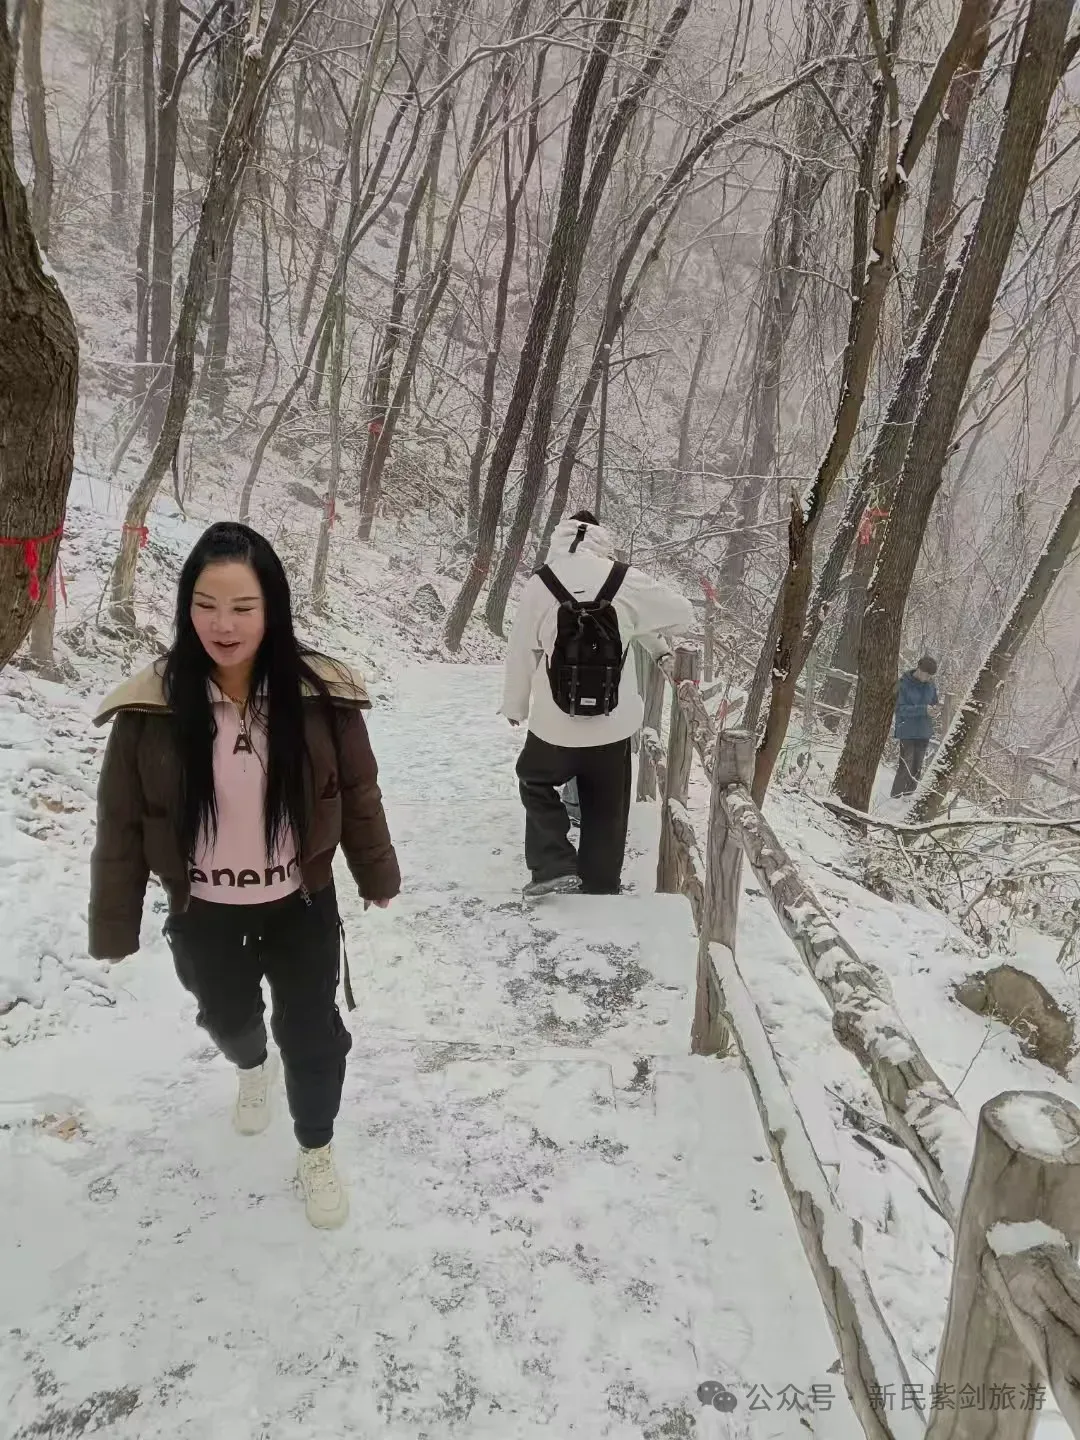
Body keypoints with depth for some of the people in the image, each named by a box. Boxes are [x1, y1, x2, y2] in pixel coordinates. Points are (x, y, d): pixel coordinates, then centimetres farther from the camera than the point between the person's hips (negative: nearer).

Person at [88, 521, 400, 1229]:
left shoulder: (320, 694, -18)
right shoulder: (151, 705, -18)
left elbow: (357, 791, -4)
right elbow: (121, 823, -8)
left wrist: (377, 874, 6)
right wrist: (115, 925, -2)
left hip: (302, 907, -1)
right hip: (204, 915, 2)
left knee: (312, 1034, 12)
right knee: (228, 1019, 27)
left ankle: (318, 1151, 41)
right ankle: (253, 1065, 64)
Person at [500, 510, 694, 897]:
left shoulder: (539, 583, -7)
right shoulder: (627, 581, -6)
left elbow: (520, 652, 0)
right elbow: (683, 614, 6)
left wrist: (515, 705, 14)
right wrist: (657, 641, 28)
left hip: (555, 723, -1)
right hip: (614, 722, 1)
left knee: (535, 781, 24)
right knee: (607, 809, 17)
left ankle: (554, 866, 13)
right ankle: (601, 888, 26)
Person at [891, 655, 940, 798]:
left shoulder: (931, 684, 3)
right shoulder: (904, 683, -12)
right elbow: (900, 709, -16)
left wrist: (933, 709, -5)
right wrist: (923, 709, -24)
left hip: (924, 732, 6)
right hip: (907, 732, -5)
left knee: (918, 767, 11)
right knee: (906, 766, -7)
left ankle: (909, 795, 23)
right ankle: (896, 796, 2)